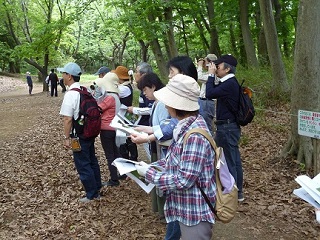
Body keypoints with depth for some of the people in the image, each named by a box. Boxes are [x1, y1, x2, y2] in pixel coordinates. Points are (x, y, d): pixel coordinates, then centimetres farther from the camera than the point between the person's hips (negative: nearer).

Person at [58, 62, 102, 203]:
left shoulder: (70, 94, -19)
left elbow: (67, 119, -21)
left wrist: (67, 137, -13)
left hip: (80, 135, -8)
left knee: (83, 165, 5)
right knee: (92, 161, 19)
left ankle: (92, 195, 15)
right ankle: (96, 189, 33)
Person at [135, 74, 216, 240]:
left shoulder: (194, 135, -29)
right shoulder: (186, 126, 2)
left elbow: (183, 180, -28)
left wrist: (149, 174, -18)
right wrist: (151, 166, 1)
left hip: (195, 212, -9)